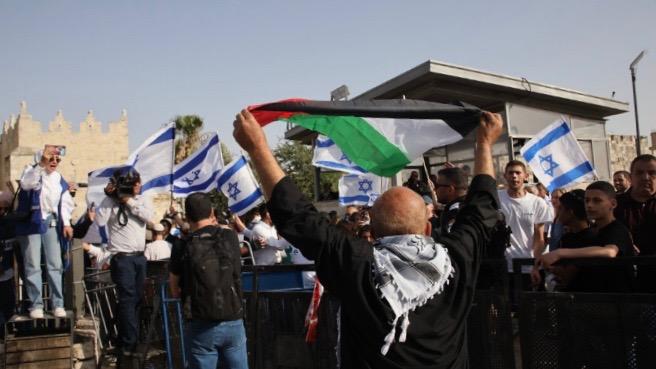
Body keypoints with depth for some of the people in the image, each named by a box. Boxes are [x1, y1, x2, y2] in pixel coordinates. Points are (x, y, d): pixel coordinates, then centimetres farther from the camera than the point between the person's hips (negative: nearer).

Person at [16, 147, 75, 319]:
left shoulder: (59, 179, 11)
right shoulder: (32, 171, -3)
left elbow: (65, 202, 12)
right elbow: (26, 183, -26)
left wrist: (66, 223, 1)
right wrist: (41, 164, -36)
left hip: (51, 224, 4)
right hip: (31, 223, -4)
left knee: (55, 265, 3)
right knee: (33, 266, -1)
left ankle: (58, 304, 8)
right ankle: (36, 305, 7)